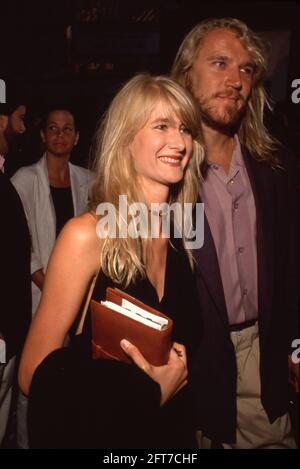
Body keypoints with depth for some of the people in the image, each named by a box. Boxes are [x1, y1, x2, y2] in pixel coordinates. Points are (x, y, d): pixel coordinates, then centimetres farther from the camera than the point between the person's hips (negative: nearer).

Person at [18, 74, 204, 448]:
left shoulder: (183, 233, -9)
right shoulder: (87, 235, -22)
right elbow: (34, 375, -18)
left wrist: (170, 383, -12)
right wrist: (151, 393, -18)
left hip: (170, 430, 4)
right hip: (94, 434, -4)